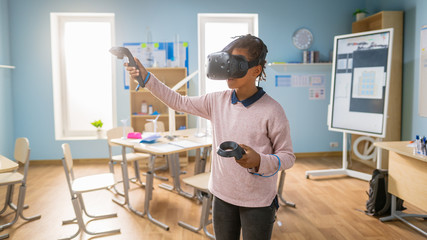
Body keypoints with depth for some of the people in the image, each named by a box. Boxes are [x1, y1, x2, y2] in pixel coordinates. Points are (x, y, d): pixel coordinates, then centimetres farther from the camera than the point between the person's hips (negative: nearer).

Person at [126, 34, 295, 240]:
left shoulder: (272, 110, -17)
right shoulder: (217, 101, -3)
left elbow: (287, 156, -11)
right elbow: (179, 102, 6)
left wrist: (259, 161, -30)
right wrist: (146, 78, 1)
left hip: (258, 202, -4)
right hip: (222, 196, 5)